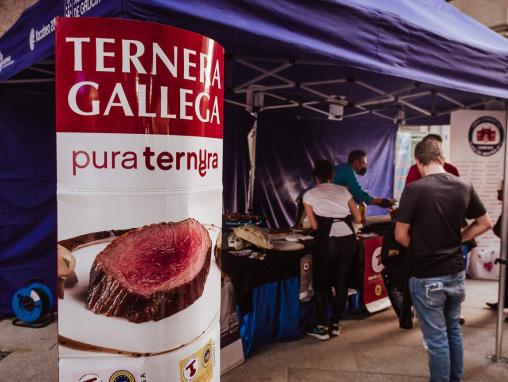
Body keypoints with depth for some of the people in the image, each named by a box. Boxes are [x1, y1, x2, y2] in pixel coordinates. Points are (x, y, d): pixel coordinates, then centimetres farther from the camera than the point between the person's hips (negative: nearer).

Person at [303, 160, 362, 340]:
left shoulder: (310, 194, 8)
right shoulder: (343, 190, 16)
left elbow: (315, 225, 2)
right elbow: (358, 218, 14)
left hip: (327, 242, -4)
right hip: (348, 240, 4)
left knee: (321, 284, 12)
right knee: (342, 283, 16)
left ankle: (322, 328, 18)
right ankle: (335, 324, 27)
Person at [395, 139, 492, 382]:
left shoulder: (414, 189, -19)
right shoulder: (464, 187, -1)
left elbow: (401, 236, -16)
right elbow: (485, 224, 10)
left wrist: (419, 249, 2)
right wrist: (457, 239, 10)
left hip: (427, 276, -6)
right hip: (456, 272, 6)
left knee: (437, 338, 7)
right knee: (453, 330, 23)